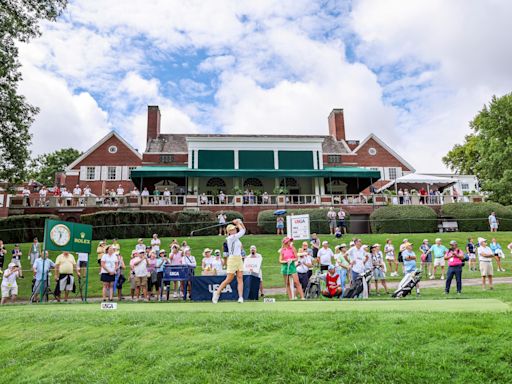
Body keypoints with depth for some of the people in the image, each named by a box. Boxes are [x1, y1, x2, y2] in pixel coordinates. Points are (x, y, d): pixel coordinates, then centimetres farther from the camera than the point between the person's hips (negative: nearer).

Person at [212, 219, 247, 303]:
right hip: (232, 259, -7)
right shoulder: (230, 238, -10)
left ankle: (241, 297, -7)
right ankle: (217, 293, 12)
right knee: (228, 279, -3)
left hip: (239, 259, 7)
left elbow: (243, 230, 17)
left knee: (240, 279, -4)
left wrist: (240, 223, 4)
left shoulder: (236, 237, 14)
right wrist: (238, 223, 3)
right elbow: (242, 232, -11)